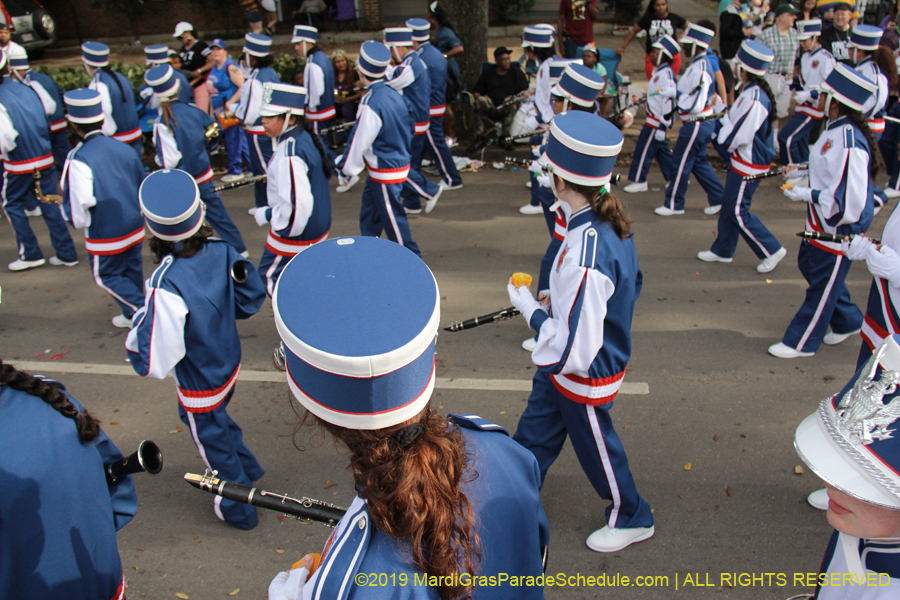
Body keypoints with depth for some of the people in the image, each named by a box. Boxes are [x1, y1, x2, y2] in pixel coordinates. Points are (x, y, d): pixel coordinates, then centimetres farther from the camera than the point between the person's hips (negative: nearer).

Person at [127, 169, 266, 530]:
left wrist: (138, 327, -14)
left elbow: (154, 363, -30)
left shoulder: (167, 287, -37)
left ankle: (238, 509, 45)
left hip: (198, 386, -5)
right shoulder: (222, 251, -19)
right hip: (229, 365, 6)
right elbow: (251, 299, -3)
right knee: (218, 420, 34)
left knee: (213, 440, 21)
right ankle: (247, 469, 58)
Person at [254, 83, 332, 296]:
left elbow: (296, 206, -33)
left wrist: (266, 215, -17)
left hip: (295, 235, -9)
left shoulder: (288, 155, -30)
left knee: (270, 278, 9)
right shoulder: (308, 137, 0)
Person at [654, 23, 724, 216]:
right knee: (699, 162, 18)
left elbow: (695, 104, -26)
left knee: (681, 164, 1)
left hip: (697, 125, -10)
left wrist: (678, 95, -14)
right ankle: (719, 199, 23)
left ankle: (674, 204, 12)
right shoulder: (702, 63, 9)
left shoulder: (700, 68, -22)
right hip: (704, 122, 10)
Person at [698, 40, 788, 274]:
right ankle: (722, 250, 32)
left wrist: (725, 121, -8)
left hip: (749, 165, -10)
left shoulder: (754, 100, -27)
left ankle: (772, 250, 12)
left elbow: (735, 138, -25)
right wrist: (727, 116, -3)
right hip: (742, 160, 10)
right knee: (729, 206, 18)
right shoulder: (753, 92, 3)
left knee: (738, 211, 1)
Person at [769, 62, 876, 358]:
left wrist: (807, 194, -25)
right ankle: (848, 321, 42)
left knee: (823, 284, 6)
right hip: (821, 222, 10)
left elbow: (848, 201, -31)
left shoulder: (849, 143, -30)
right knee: (810, 265, 24)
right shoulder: (835, 129, 0)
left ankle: (801, 342, 22)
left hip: (841, 228, -10)